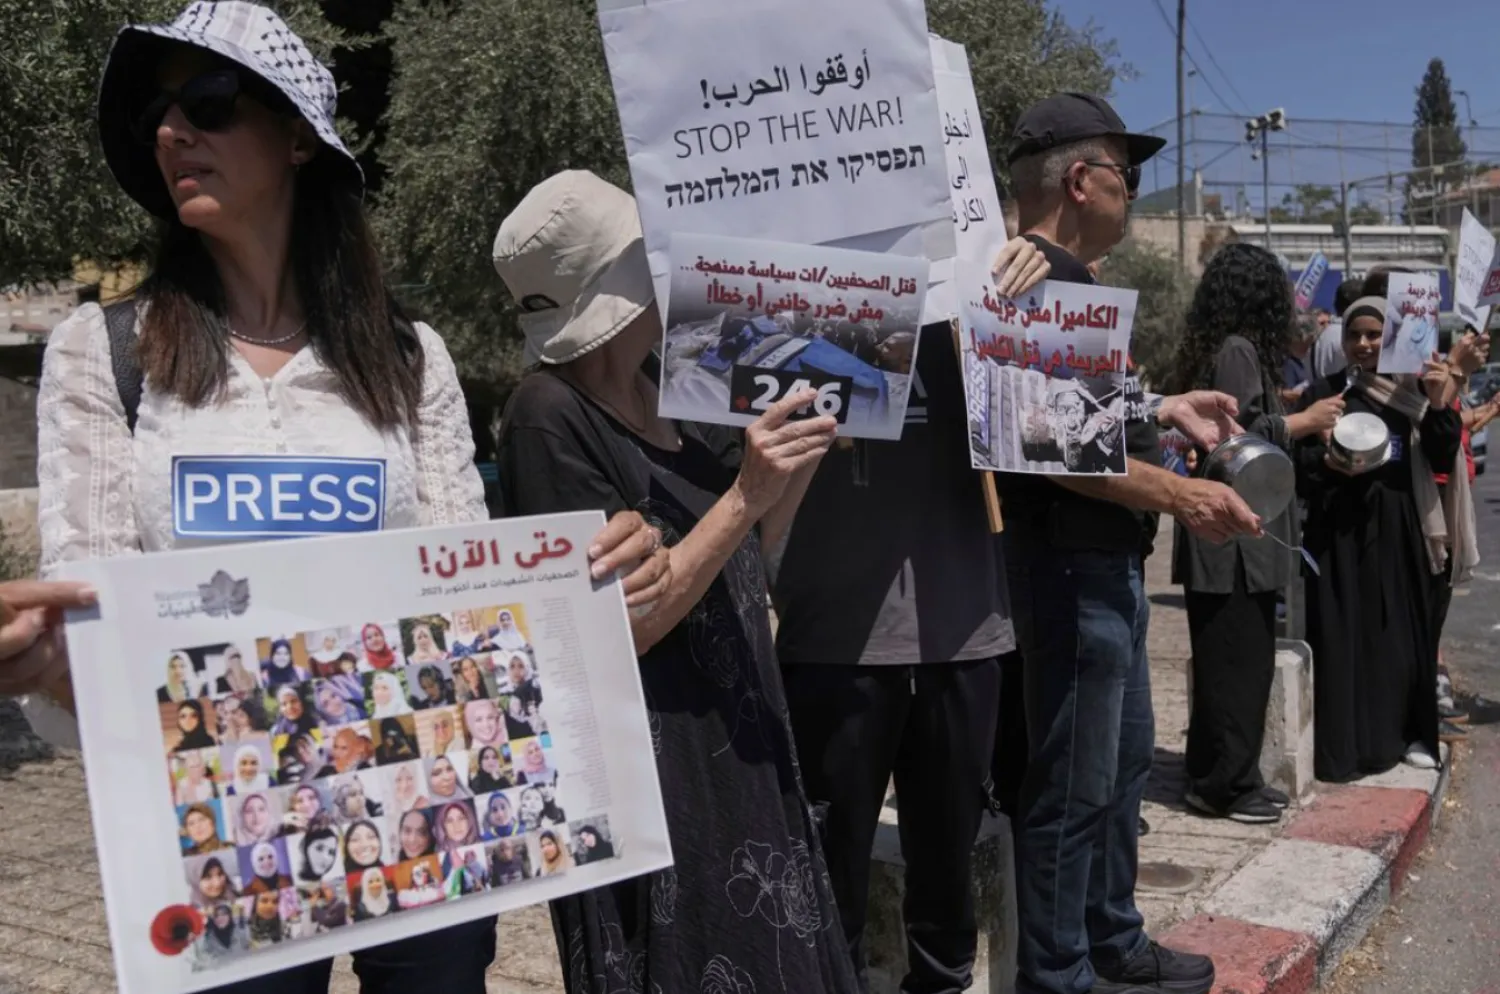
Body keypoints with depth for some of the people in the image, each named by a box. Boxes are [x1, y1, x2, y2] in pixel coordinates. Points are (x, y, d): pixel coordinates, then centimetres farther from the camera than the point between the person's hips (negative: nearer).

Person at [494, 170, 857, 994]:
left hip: (735, 750, 8)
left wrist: (805, 451, 2)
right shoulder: (551, 415, -17)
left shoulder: (665, 395, 6)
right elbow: (614, 630, -21)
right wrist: (745, 495, -25)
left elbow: (744, 561, 13)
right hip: (646, 782, -8)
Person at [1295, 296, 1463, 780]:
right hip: (1341, 530, -2)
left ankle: (1406, 733, 21)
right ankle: (1343, 744, 3)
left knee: (1403, 630, 7)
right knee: (1344, 634, -3)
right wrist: (1327, 461, -18)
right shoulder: (1324, 394, 2)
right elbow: (1296, 462, 2)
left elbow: (1442, 462, -1)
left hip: (1399, 530, 2)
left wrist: (1439, 406, -14)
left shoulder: (1414, 392, 7)